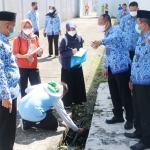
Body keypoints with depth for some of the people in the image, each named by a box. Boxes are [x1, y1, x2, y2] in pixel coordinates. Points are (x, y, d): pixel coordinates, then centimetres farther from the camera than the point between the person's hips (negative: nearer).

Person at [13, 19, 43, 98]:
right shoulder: (18, 39, -8)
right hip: (22, 67, -4)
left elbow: (39, 53, 12)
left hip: (34, 67, 4)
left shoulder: (35, 38, 6)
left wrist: (40, 51, -11)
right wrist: (25, 56, -26)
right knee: (24, 88, 3)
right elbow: (15, 54, -11)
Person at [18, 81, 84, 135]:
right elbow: (64, 116, 8)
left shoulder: (43, 85, 16)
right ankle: (31, 123, -2)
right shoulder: (57, 99, 3)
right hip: (32, 114, -7)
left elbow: (27, 90, 25)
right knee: (54, 124, 15)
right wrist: (76, 129, 18)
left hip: (21, 108, 7)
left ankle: (27, 121, 12)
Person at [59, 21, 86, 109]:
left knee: (79, 84, 14)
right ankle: (67, 103, 15)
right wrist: (71, 52, -26)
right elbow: (62, 53, -14)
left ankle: (78, 100, 31)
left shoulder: (79, 38, -2)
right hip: (67, 66, -4)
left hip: (77, 65, 4)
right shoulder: (64, 39, -14)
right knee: (68, 85, 3)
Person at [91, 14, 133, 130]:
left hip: (122, 68, -9)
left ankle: (130, 119, 11)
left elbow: (116, 38, -41)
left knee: (125, 95, -1)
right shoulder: (107, 34, 15)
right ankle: (118, 116, 29)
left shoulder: (116, 31, -14)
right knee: (114, 95, 15)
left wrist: (101, 42, -57)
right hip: (112, 69, 9)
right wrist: (106, 67, 21)